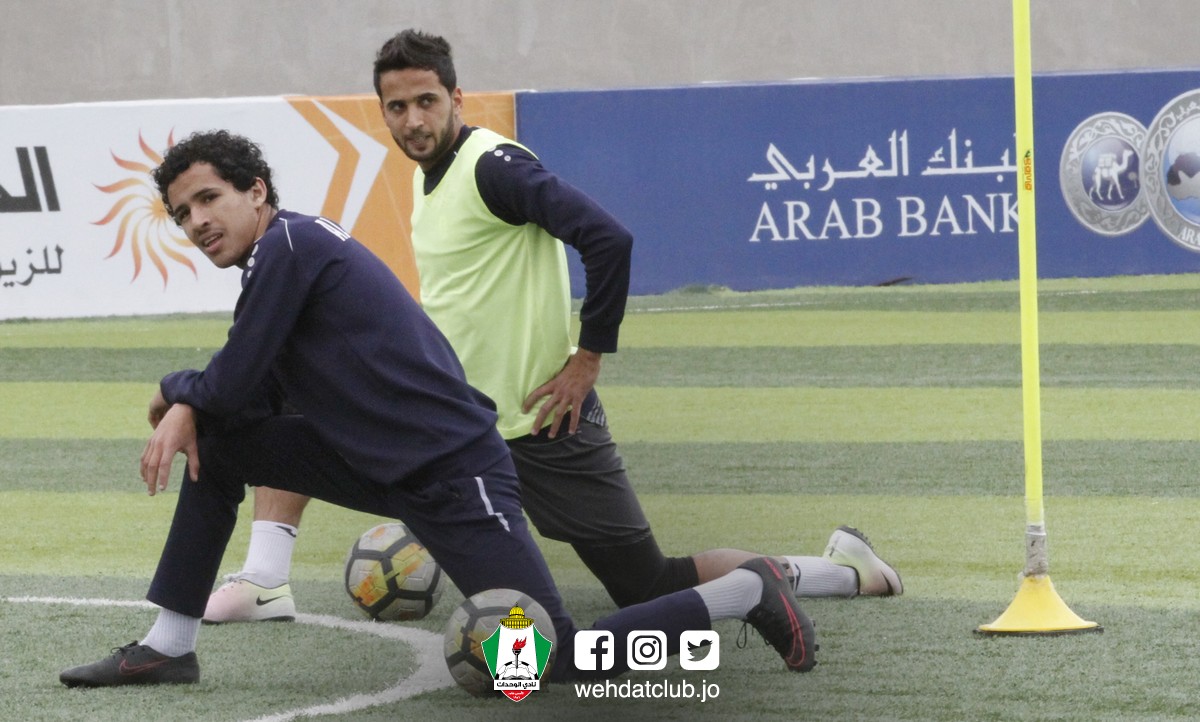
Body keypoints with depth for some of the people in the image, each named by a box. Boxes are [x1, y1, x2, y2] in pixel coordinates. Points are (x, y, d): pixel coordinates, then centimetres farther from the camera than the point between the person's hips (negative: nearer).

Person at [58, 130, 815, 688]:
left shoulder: (290, 244, -13)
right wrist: (186, 409, -2)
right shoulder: (288, 254, 16)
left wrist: (174, 389, 7)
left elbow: (234, 383, -13)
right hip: (380, 464, 10)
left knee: (563, 661, -12)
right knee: (217, 442, 6)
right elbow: (250, 395, 17)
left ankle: (746, 592, 3)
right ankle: (169, 647, 9)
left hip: (453, 475, -10)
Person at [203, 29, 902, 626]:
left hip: (541, 426, -9)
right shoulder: (430, 169, 9)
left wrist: (588, 359, -22)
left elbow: (609, 238, -27)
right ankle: (264, 583, 1)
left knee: (647, 588, -6)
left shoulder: (493, 166, -19)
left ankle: (843, 571, 9)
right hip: (452, 409, 9)